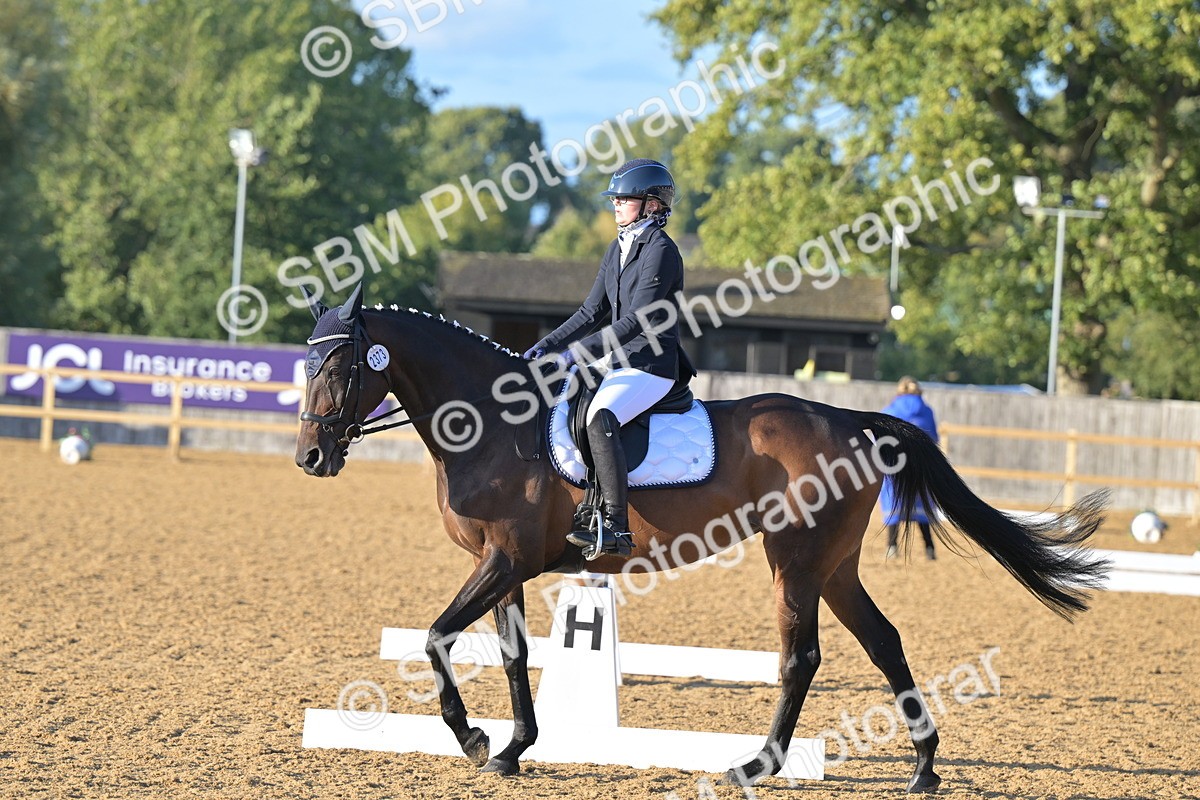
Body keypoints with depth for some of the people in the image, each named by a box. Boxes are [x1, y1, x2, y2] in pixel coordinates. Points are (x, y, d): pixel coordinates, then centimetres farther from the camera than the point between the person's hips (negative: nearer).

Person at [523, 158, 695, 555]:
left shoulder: (661, 251, -14)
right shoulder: (618, 248, 13)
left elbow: (636, 321, -22)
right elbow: (593, 312, 16)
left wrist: (578, 352, -26)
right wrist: (547, 347, 5)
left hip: (652, 367, -10)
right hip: (618, 362, 10)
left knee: (600, 419, -34)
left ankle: (616, 527, -37)